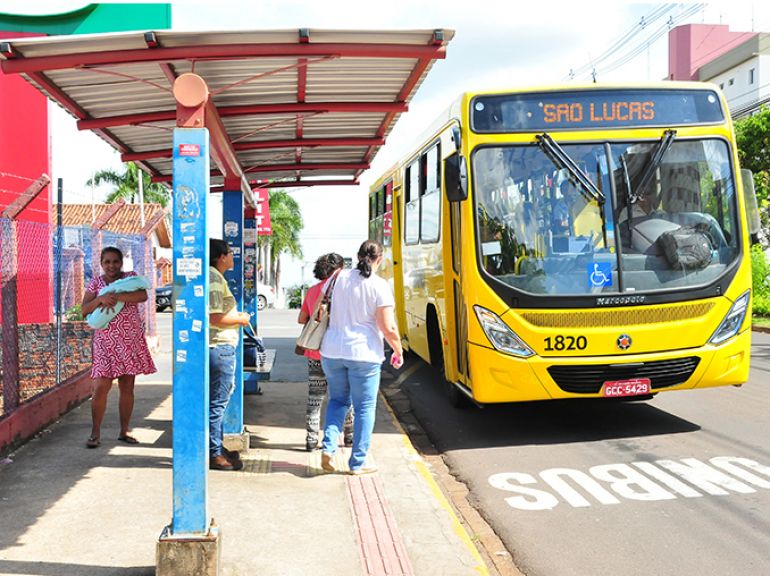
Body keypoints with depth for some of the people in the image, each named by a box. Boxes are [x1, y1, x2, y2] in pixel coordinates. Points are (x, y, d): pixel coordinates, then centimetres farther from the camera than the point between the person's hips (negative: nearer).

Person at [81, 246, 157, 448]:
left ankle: (124, 432, 17)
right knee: (101, 388, -6)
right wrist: (101, 298, -19)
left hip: (131, 341, 1)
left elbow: (143, 296, -14)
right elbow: (84, 310, -2)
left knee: (127, 388, 7)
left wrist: (116, 296, -23)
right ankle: (95, 433, 5)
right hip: (105, 342, -1)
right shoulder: (95, 282, 6)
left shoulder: (131, 277, 4)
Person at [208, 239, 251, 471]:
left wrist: (236, 315, 17)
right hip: (219, 347, -11)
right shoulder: (215, 280, -16)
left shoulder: (214, 277, 16)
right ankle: (214, 454, 4)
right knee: (217, 402, -3)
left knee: (218, 400, 18)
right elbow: (215, 319, -24)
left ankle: (217, 447, 28)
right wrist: (240, 319, -10)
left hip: (219, 346, 11)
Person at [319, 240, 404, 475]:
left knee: (337, 400, 21)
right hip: (364, 354, -4)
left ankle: (328, 447, 4)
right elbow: (388, 328, -12)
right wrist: (398, 351, 2)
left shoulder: (341, 277, 4)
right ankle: (358, 463, 12)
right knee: (364, 408, 8)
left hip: (332, 352, 4)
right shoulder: (379, 286, -10)